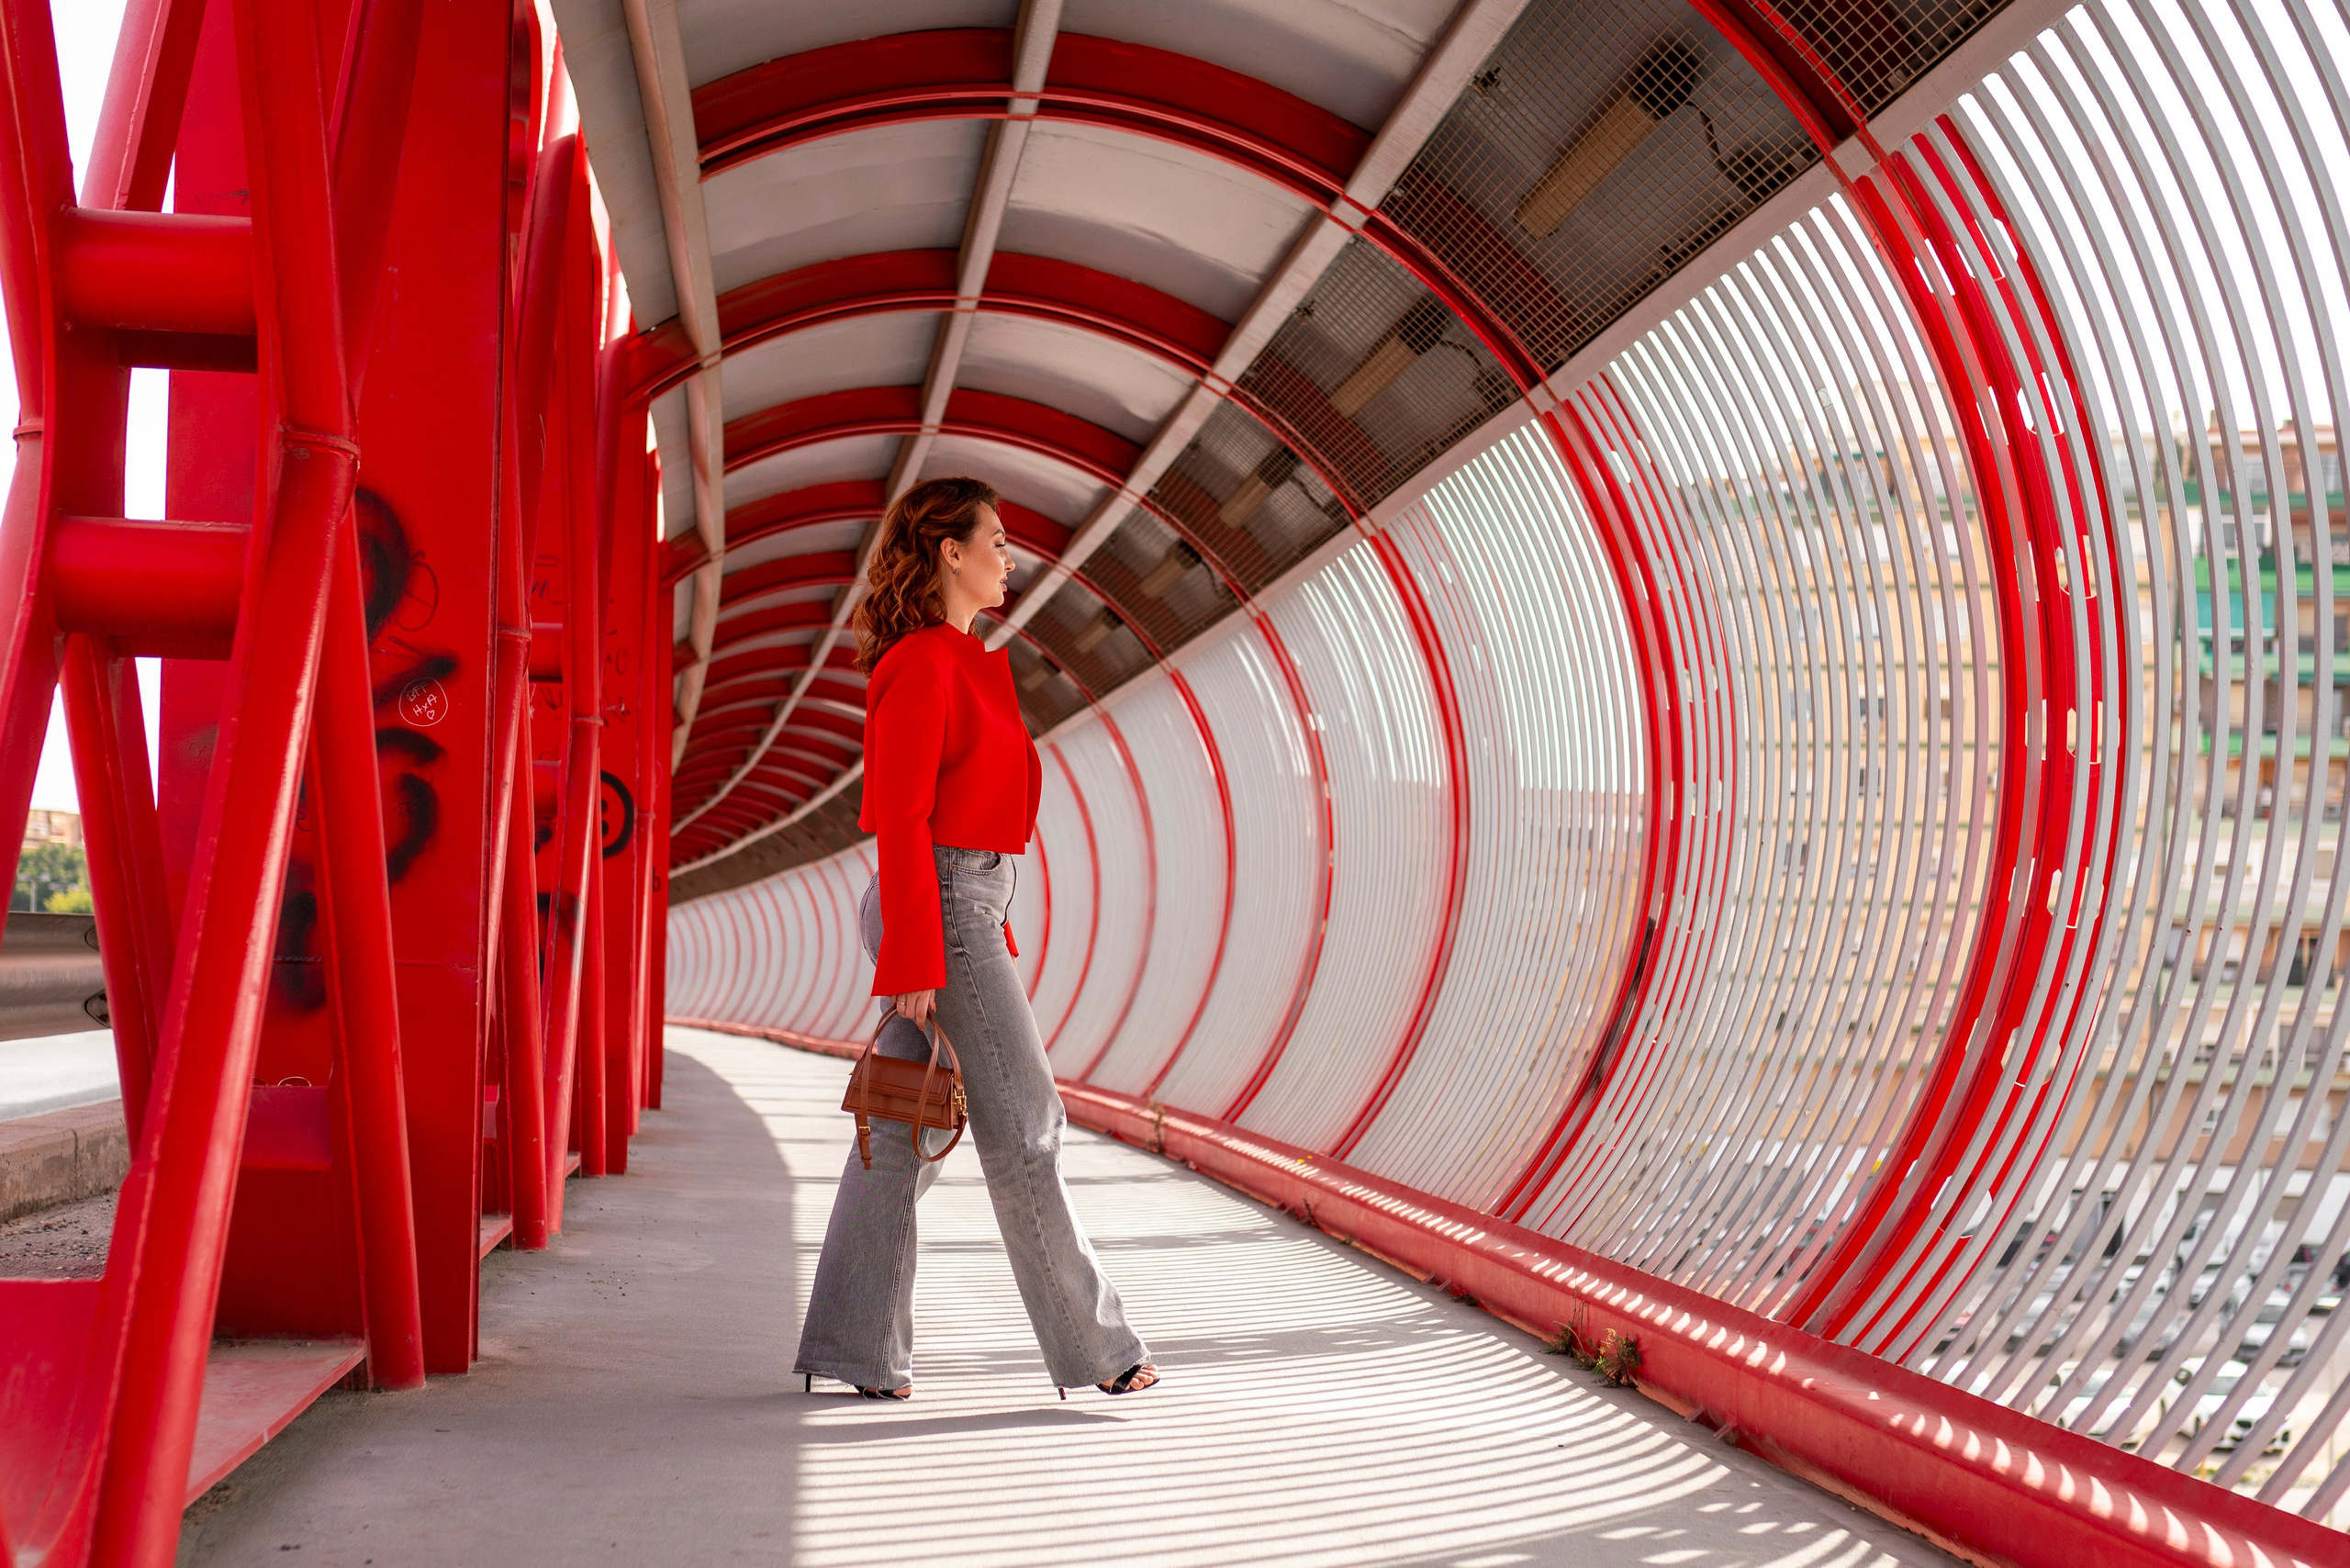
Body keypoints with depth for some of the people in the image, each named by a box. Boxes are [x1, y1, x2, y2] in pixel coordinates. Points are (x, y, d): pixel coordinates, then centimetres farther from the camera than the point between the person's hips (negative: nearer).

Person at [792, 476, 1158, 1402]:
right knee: (1021, 1123, -2)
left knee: (903, 1129, 10)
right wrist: (914, 962, -19)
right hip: (941, 907, -10)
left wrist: (988, 934, 21)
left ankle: (855, 1350, 16)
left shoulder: (962, 663, 17)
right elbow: (901, 821, -17)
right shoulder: (921, 665, -12)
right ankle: (1091, 1346, 8)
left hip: (962, 904, 10)